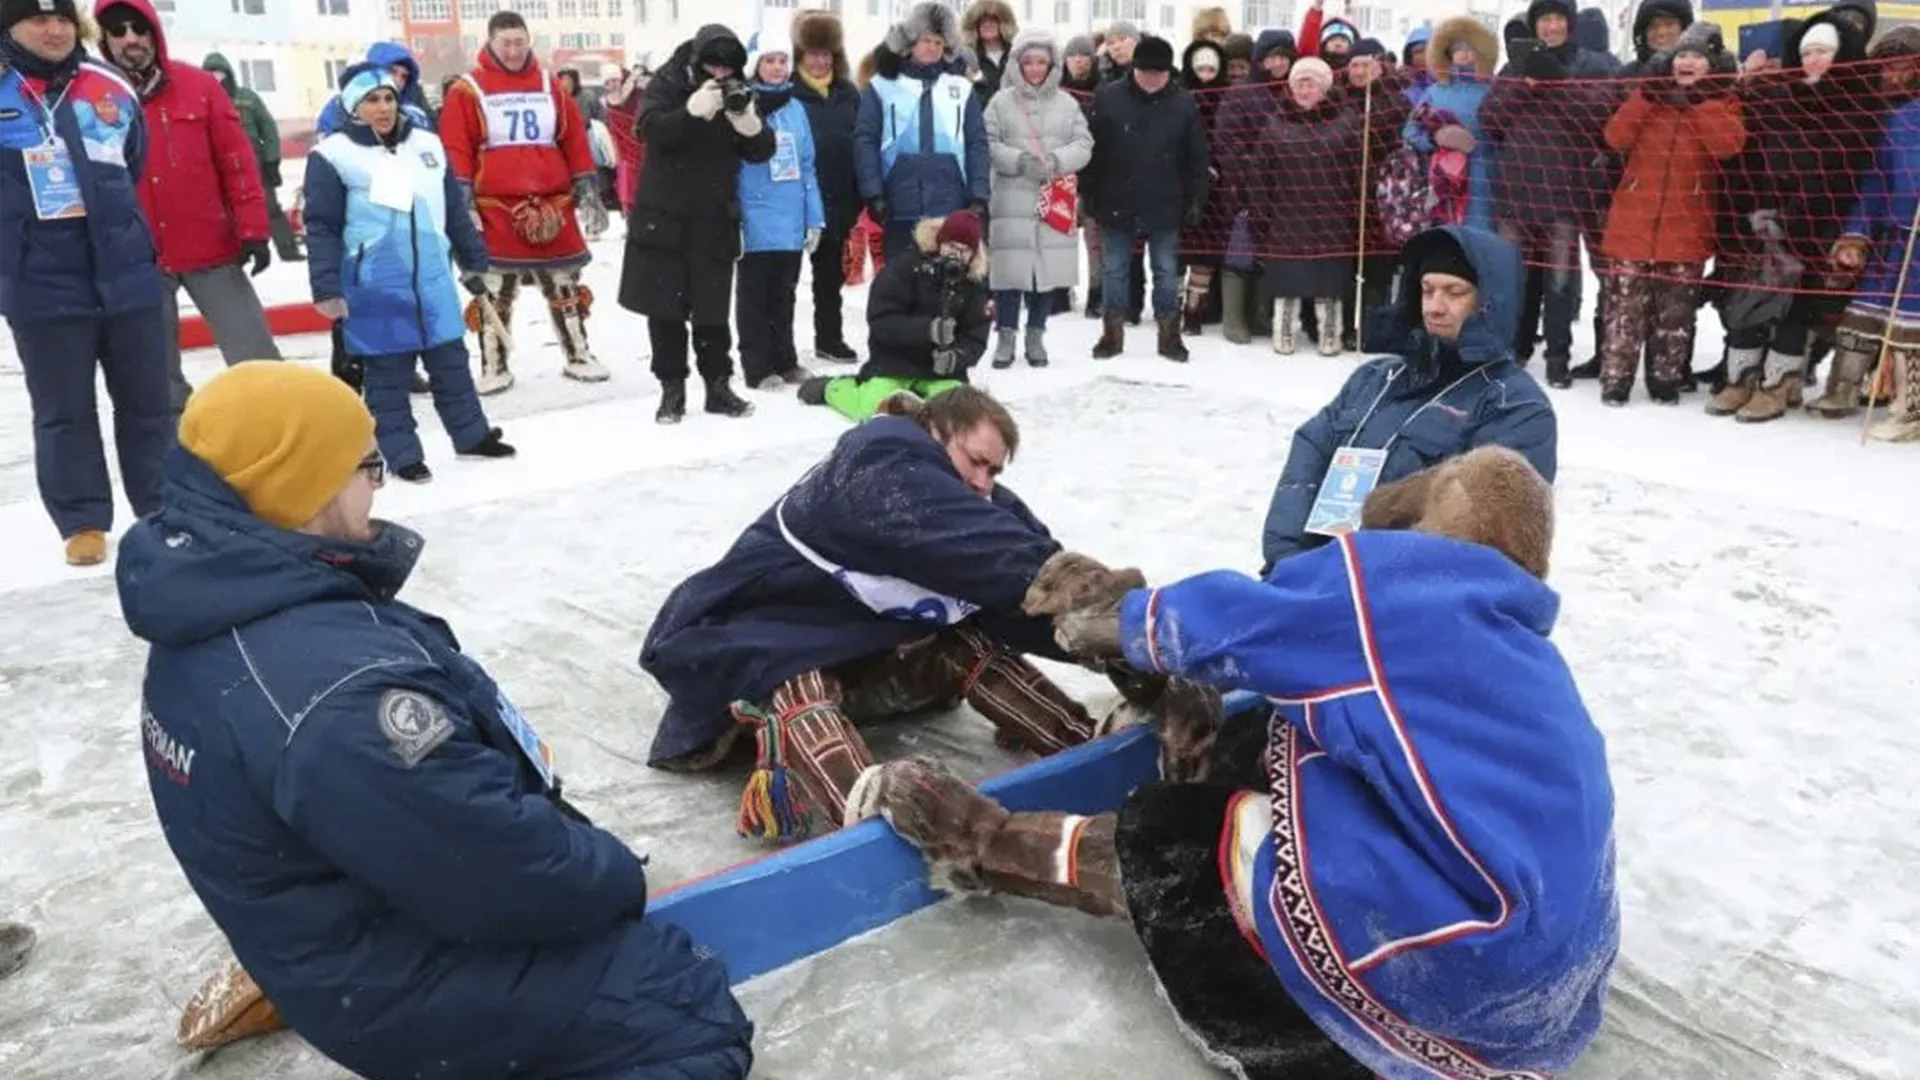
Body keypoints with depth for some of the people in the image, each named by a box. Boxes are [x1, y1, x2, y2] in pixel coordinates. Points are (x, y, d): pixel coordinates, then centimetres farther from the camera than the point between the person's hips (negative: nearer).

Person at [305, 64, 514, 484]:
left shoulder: (428, 145, 7)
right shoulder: (334, 154, -7)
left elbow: (455, 209, 15)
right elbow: (322, 227, -8)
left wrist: (473, 260, 17)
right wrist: (327, 289, -13)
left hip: (432, 277, 4)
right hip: (374, 286, -4)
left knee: (450, 359, 12)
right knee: (388, 373, 4)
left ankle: (472, 434, 25)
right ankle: (402, 454, 13)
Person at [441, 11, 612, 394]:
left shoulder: (550, 87, 10)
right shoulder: (468, 91, -2)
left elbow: (576, 141, 11)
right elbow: (455, 150, -5)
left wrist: (588, 189, 7)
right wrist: (461, 199, -11)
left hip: (552, 206, 3)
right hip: (494, 209, -3)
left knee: (564, 286, 11)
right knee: (495, 292, 4)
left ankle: (578, 357, 23)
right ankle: (495, 367, 13)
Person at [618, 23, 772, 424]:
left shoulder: (738, 93, 5)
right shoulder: (667, 85, -3)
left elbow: (762, 152, -1)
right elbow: (651, 130, -19)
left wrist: (748, 120, -21)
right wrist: (694, 110, -33)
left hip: (715, 222, 2)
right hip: (663, 216, -2)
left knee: (712, 309, 6)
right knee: (665, 308, 4)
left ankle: (718, 385, 17)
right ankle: (672, 388, 13)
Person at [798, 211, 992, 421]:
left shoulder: (976, 284, -1)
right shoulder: (904, 268, -12)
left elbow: (976, 338, -1)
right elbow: (882, 322, -18)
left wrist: (957, 356, -25)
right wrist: (927, 329, -32)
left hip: (939, 368, 3)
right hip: (894, 360, -3)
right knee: (876, 408, -23)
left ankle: (915, 393, 12)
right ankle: (831, 387, 12)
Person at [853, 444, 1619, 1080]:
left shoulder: (1395, 574, -3)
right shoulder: (1520, 647, 19)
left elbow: (1218, 623, 4)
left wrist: (1097, 624, 22)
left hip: (1469, 981, -9)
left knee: (1170, 847, 5)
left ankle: (992, 848, 24)